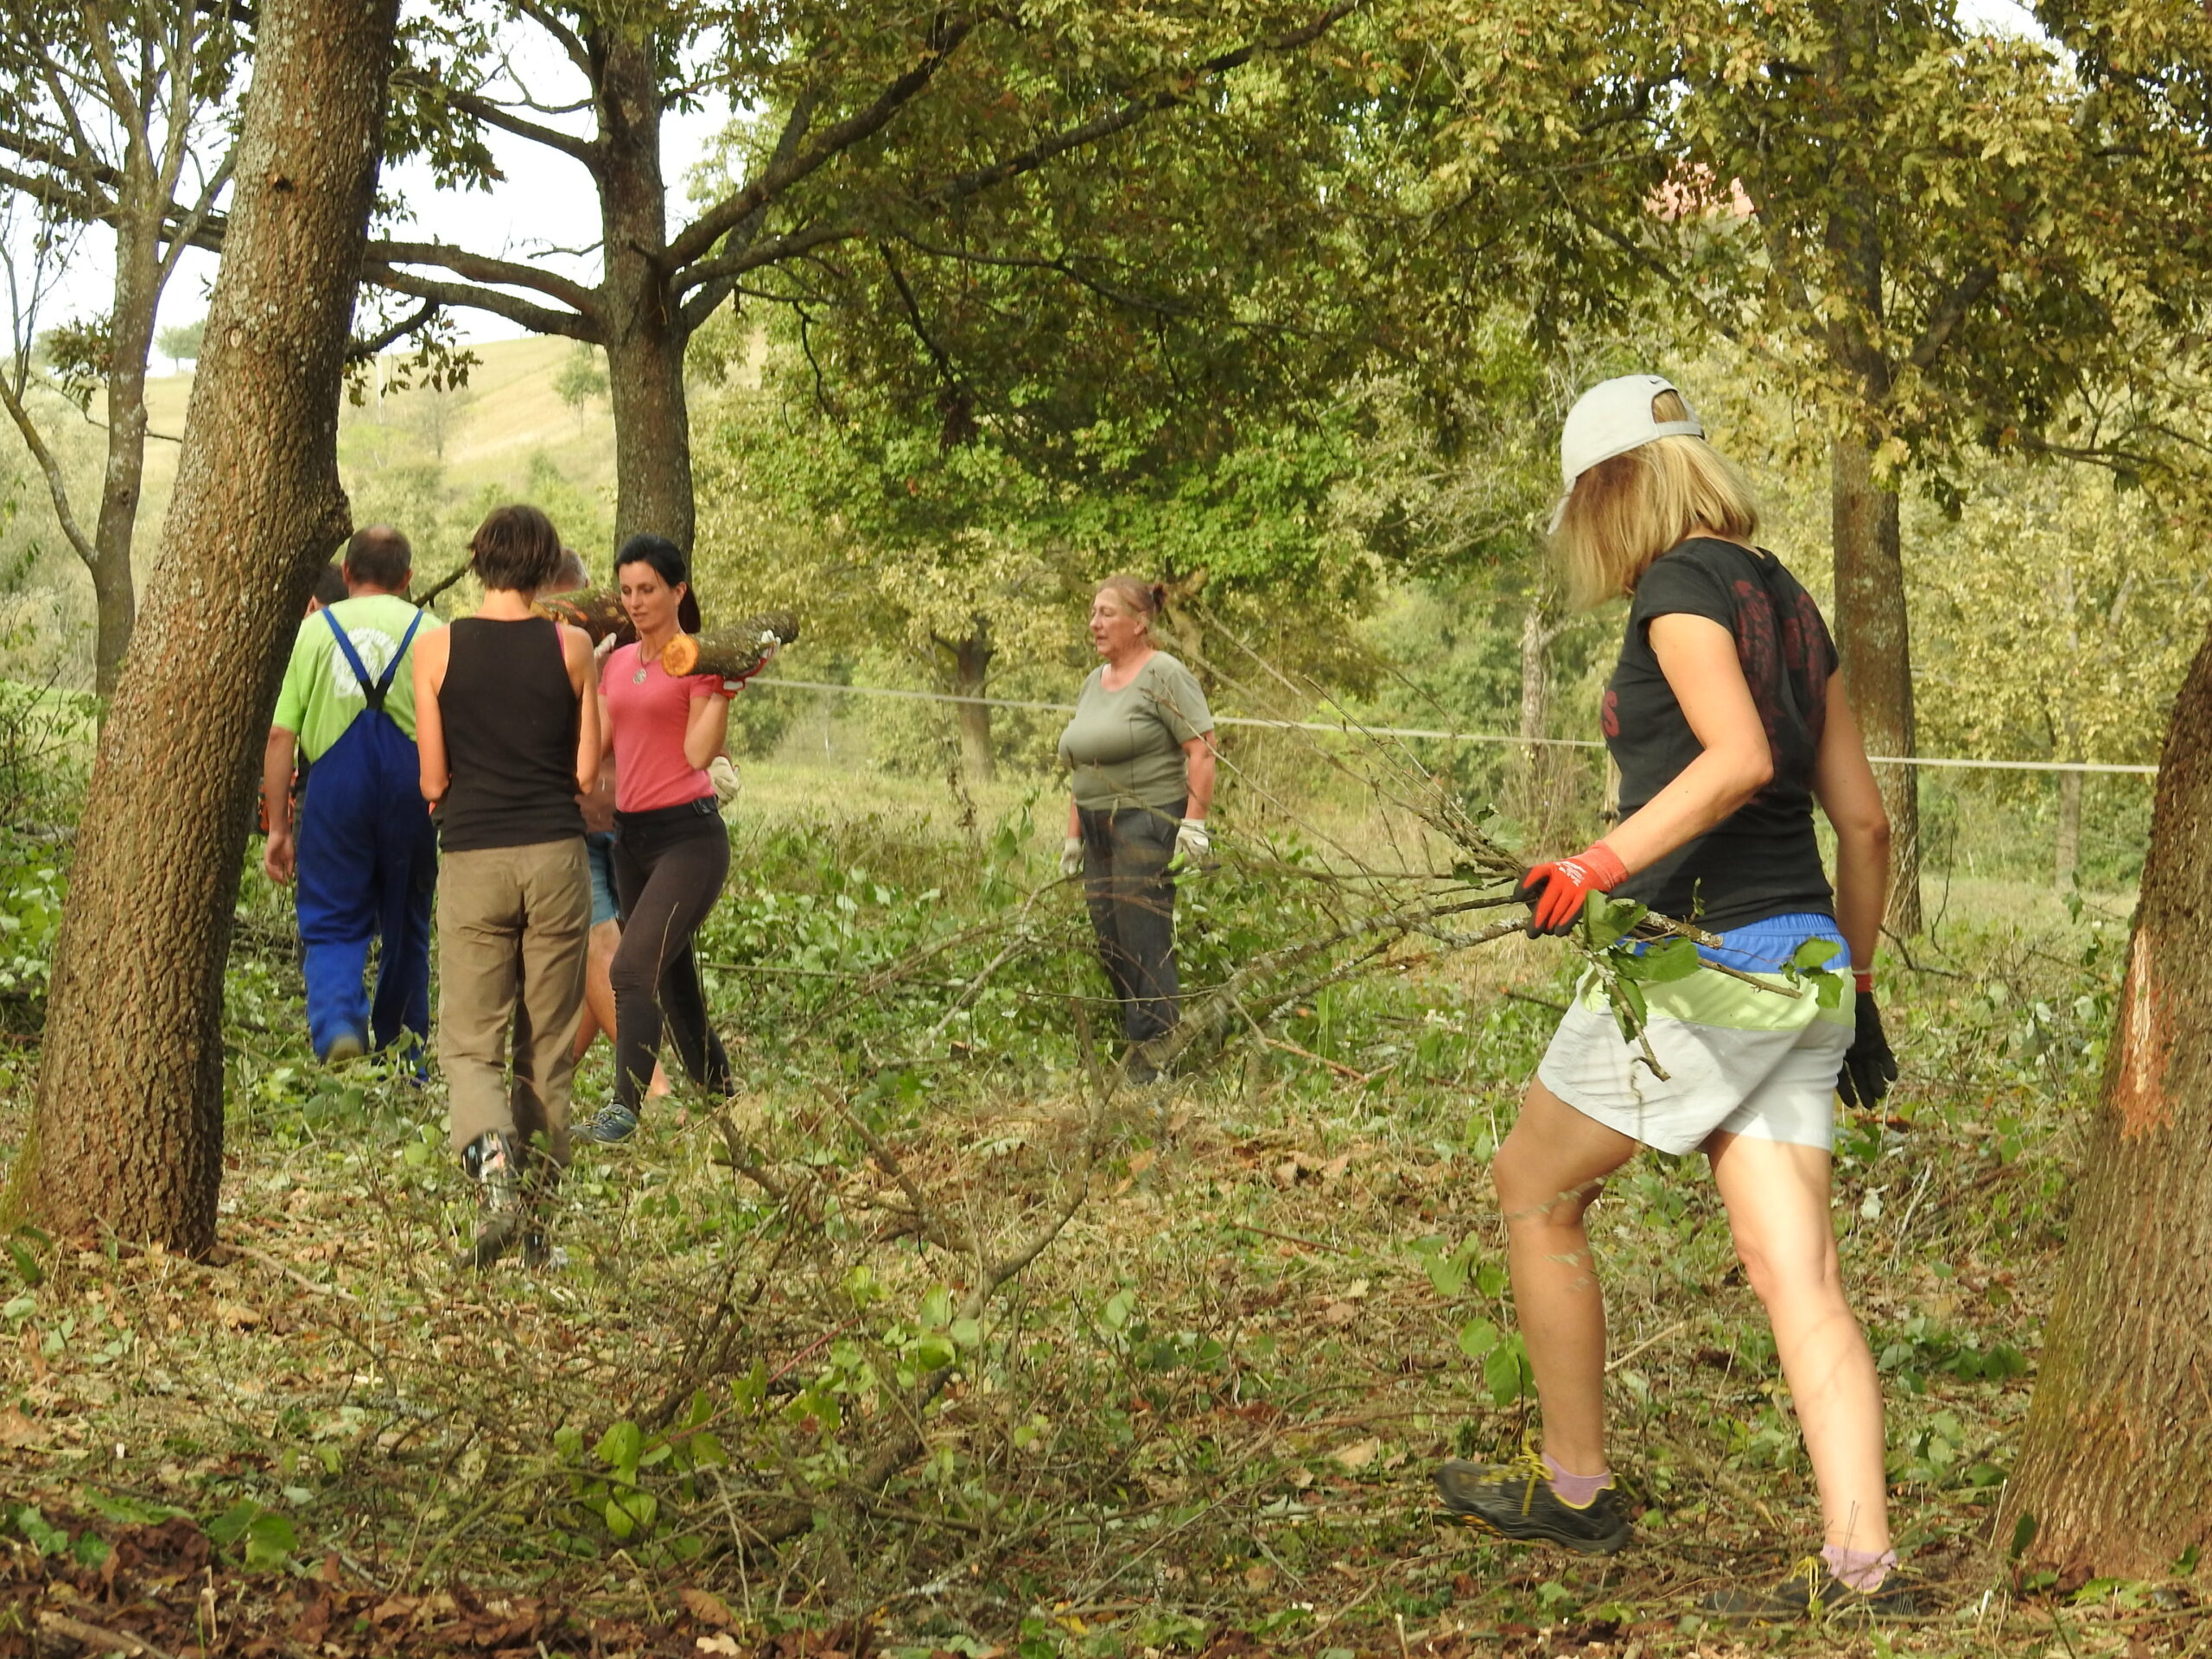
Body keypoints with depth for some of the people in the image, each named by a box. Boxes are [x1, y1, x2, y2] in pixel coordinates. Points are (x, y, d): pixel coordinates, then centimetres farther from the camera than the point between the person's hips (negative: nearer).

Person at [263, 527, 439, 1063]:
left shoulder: (314, 629, 8)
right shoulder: (431, 633, 8)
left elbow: (281, 736, 2)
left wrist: (278, 826, 7)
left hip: (334, 787, -1)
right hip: (412, 788, 1)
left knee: (331, 925, 5)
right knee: (405, 928, 14)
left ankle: (337, 1019, -21)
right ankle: (403, 1045, 20)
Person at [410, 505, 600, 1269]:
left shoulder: (438, 650, -1)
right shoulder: (572, 647, 0)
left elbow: (433, 783, 0)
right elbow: (586, 772, 1)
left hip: (474, 859, -1)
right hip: (556, 854, 1)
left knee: (469, 1042, 4)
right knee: (548, 1047, 10)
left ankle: (495, 1172, -21)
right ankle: (538, 1210, 12)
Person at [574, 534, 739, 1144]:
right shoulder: (617, 663, 15)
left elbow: (698, 752, -14)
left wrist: (725, 688, -21)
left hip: (688, 834, -7)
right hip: (630, 836, 7)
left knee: (634, 968, -20)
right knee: (673, 984, 12)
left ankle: (623, 1110, -23)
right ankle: (721, 1099, 23)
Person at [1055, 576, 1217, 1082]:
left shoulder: (1164, 675, -8)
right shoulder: (1094, 681, 18)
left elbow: (1201, 750, -13)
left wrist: (1194, 823, -19)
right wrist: (1073, 835, 20)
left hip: (1148, 826, -8)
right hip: (1100, 830, 8)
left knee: (1144, 941, -10)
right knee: (1109, 944, 6)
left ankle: (1152, 1055, -6)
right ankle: (1133, 1043, 12)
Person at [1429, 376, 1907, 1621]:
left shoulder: (1680, 585, -7)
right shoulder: (1788, 600, 17)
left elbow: (1738, 758, -24)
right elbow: (1866, 822, 18)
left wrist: (1604, 863, -29)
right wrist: (1856, 986, 24)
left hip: (1701, 960, -8)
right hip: (1802, 964, 8)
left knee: (1536, 1193, 12)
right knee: (1800, 1278, 3)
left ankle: (1576, 1491, 19)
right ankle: (1862, 1563, -3)